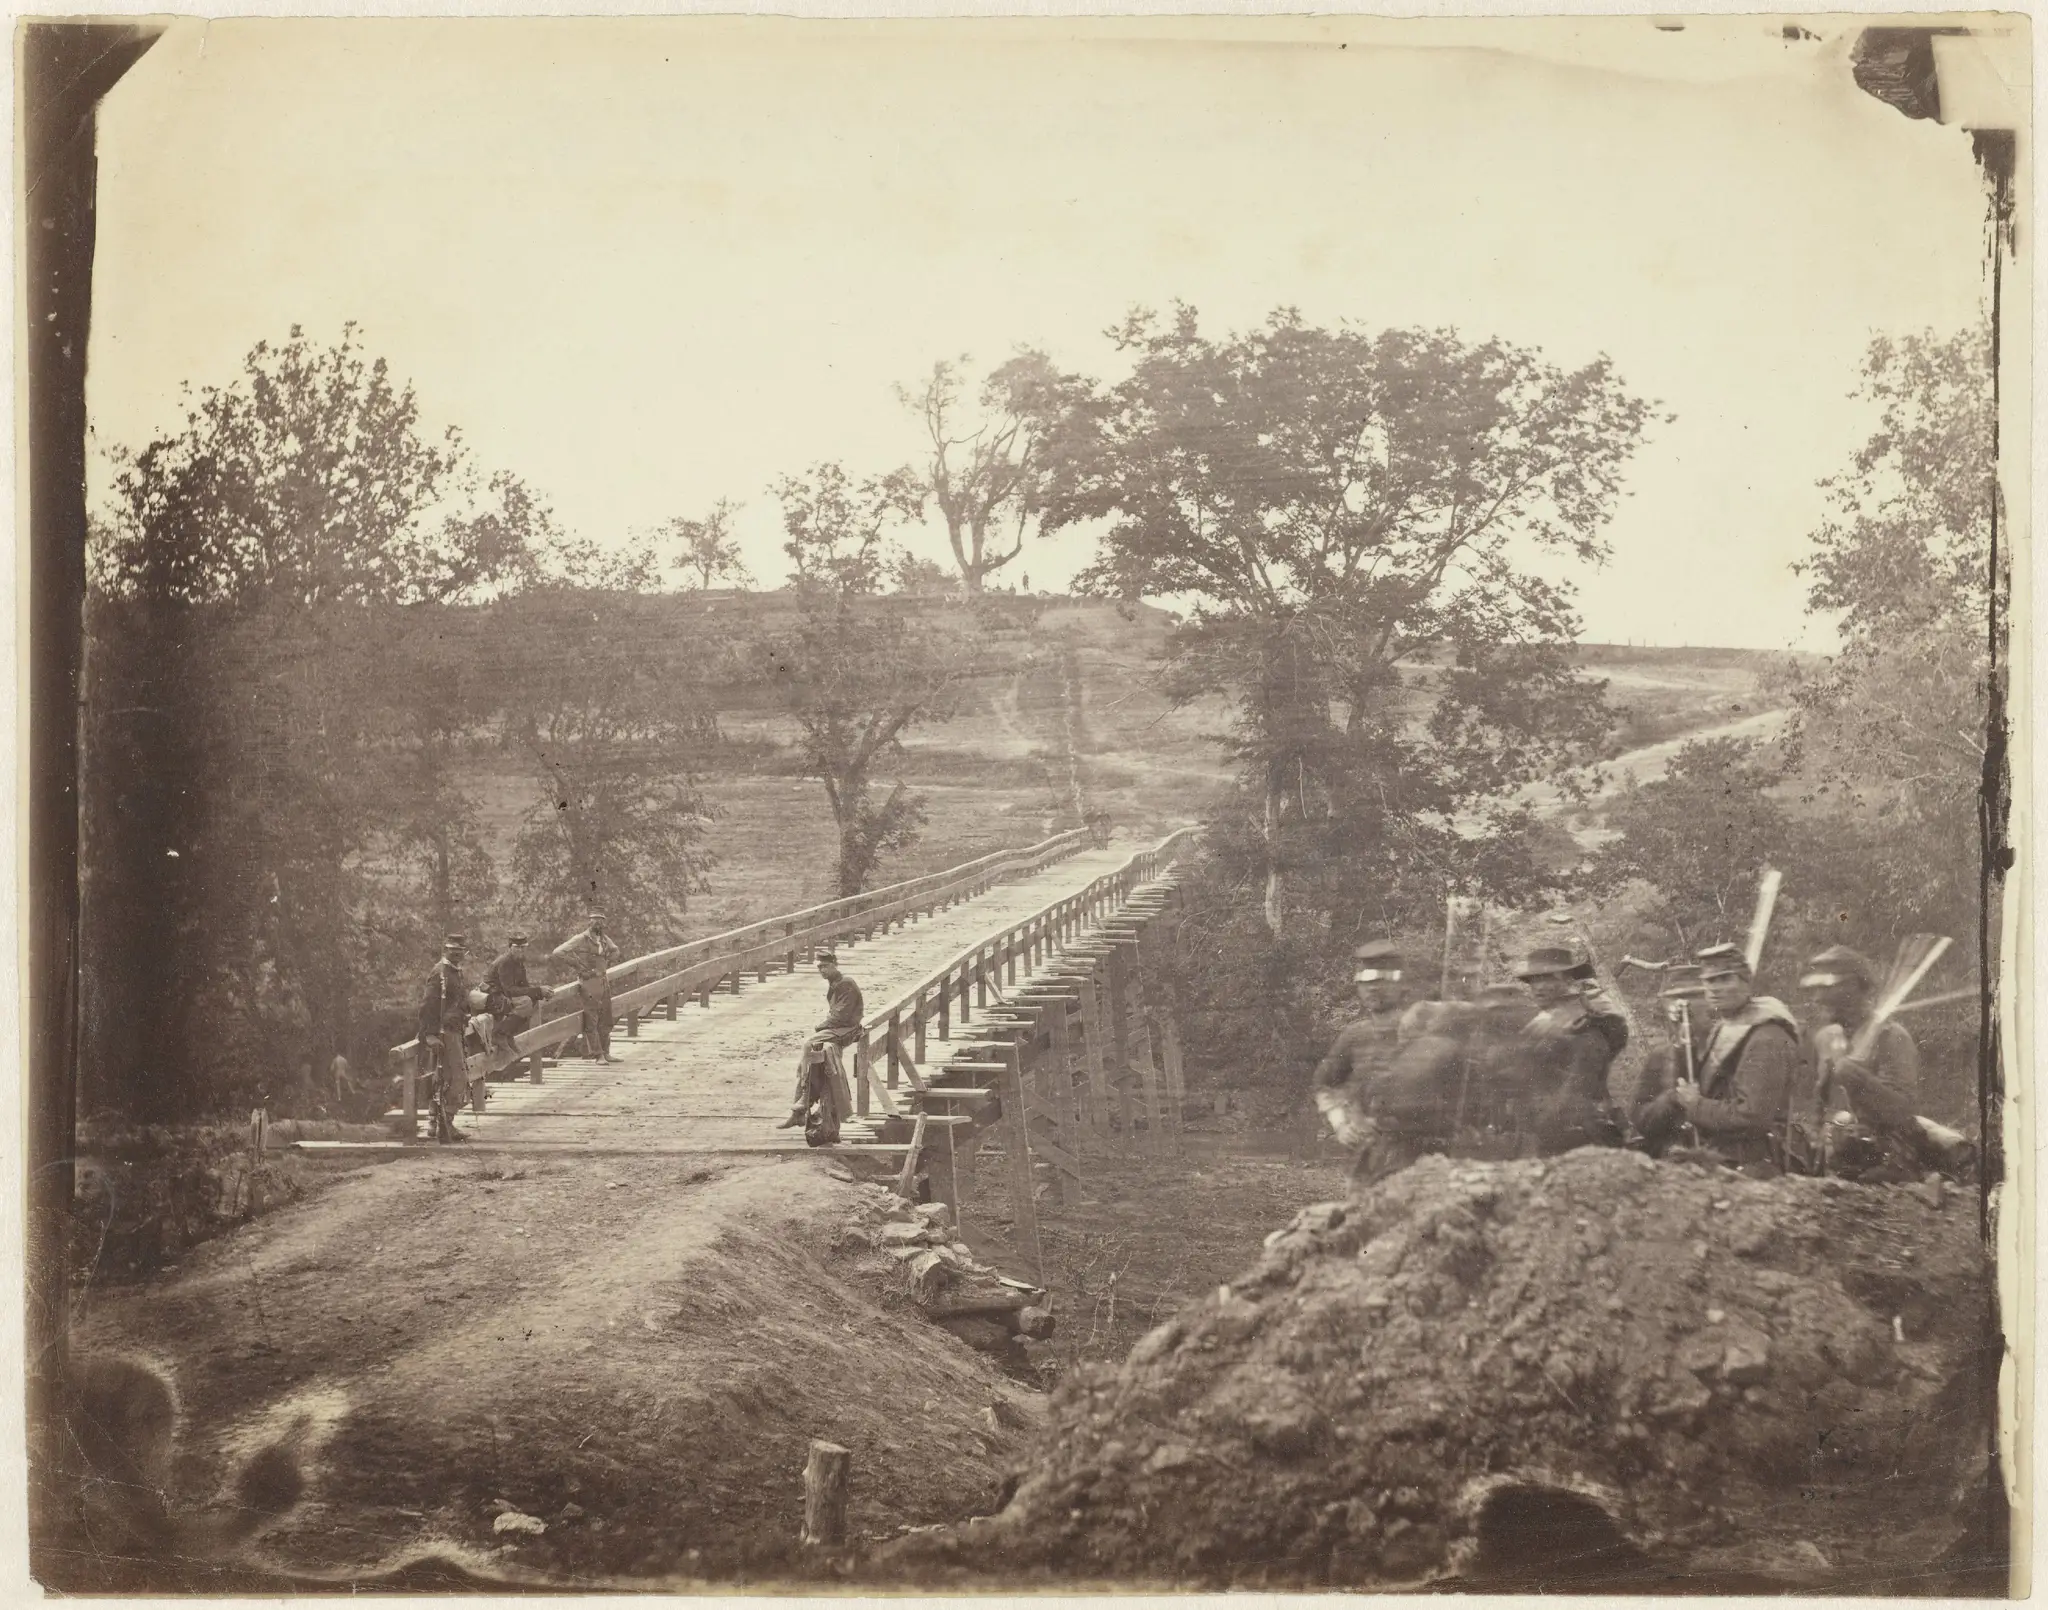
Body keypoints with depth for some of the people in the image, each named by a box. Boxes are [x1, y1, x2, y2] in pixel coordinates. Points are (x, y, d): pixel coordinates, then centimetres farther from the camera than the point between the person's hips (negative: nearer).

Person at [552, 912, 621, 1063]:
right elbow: (558, 953, -15)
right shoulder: (580, 940, -10)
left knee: (605, 1021, 10)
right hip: (589, 983, -7)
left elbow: (615, 950, 33)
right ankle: (598, 1054, -3)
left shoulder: (604, 939, 10)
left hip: (604, 981, 7)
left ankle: (606, 1053, 16)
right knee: (591, 1022, -5)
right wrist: (577, 965, -13)